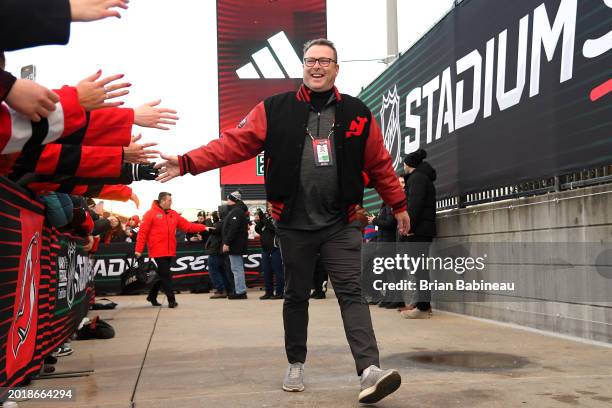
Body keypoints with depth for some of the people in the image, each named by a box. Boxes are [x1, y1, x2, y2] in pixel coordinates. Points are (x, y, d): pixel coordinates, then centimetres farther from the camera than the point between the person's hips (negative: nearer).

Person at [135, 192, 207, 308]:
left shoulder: (174, 214, 13)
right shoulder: (151, 214, -5)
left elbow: (188, 226, 12)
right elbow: (143, 232, -8)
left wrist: (203, 228, 4)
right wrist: (139, 249, -13)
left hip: (169, 252, 6)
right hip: (158, 252, -6)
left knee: (163, 275, 14)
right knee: (165, 276, -7)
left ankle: (152, 296, 29)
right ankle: (171, 300, -4)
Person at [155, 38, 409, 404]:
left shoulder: (357, 113, 4)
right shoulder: (276, 110, 0)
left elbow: (380, 164, 10)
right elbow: (234, 143, -5)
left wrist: (399, 205, 15)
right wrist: (187, 162, -14)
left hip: (341, 223, 0)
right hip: (295, 224, 0)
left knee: (351, 291, -7)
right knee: (296, 295, 12)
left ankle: (370, 370, -12)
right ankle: (296, 365, 28)